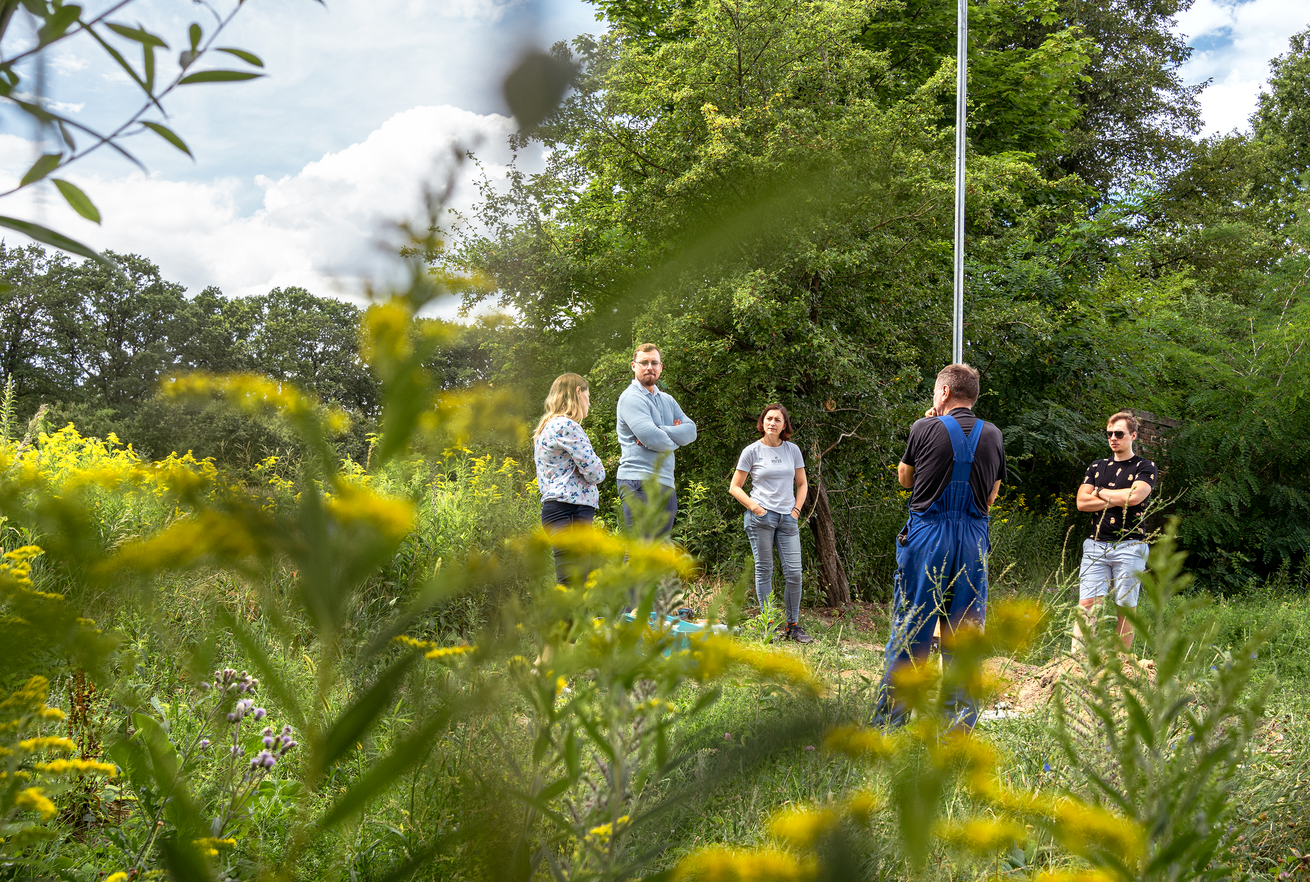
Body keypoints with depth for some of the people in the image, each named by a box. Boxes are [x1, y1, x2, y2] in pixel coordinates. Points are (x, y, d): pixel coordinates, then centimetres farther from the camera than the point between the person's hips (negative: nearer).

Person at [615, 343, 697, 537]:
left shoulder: (668, 400, 21)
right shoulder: (631, 398, -5)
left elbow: (691, 430, 6)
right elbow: (652, 439, -17)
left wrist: (659, 432, -9)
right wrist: (674, 440, 4)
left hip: (666, 485, 8)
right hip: (640, 484, -8)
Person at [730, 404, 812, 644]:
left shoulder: (792, 450, 10)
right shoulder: (752, 451, 1)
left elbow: (802, 484, 18)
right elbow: (734, 487, 4)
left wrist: (796, 510, 5)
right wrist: (754, 507, -8)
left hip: (788, 518, 3)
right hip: (761, 516, -3)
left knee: (794, 572, -2)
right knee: (764, 570, 0)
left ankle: (793, 626, 6)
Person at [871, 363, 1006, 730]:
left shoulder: (925, 428, -5)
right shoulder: (992, 436, 5)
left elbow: (905, 478, 12)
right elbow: (991, 496, 14)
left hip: (926, 535, -2)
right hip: (973, 539, 2)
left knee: (910, 626, 4)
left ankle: (889, 717, 6)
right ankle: (960, 723, 7)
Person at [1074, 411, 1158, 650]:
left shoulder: (1145, 468, 5)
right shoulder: (1096, 467, 17)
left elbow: (1134, 496, -14)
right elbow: (1082, 502, 5)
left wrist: (1100, 492, 0)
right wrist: (1116, 500, -4)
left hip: (1130, 546, -3)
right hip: (1096, 544, 3)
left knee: (1126, 607, 1)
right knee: (1086, 603, -7)